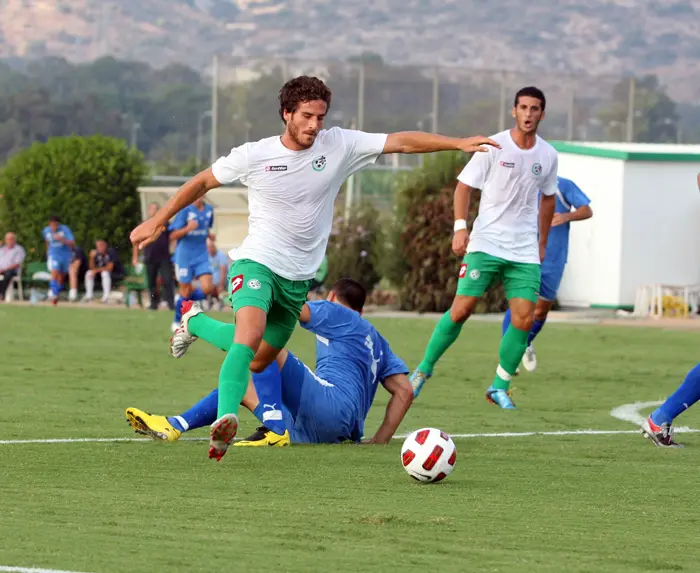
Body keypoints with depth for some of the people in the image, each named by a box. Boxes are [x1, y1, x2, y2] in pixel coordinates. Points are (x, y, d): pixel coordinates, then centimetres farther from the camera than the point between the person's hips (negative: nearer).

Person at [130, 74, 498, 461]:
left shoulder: (339, 146, -5)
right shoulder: (254, 156, -8)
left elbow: (403, 142, -7)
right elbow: (203, 182, 7)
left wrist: (460, 143, -15)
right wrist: (158, 221, 10)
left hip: (299, 279, 4)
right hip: (256, 263, -4)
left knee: (260, 362, 14)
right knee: (250, 335, -31)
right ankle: (224, 421, -43)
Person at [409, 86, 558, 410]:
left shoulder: (548, 156, 5)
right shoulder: (493, 147, -6)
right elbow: (464, 186, -1)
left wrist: (542, 243, 20)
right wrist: (460, 227, -12)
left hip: (525, 251, 3)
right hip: (485, 244, -3)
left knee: (524, 320, -7)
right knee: (461, 309, -9)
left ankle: (499, 387, 6)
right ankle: (424, 369, 10)